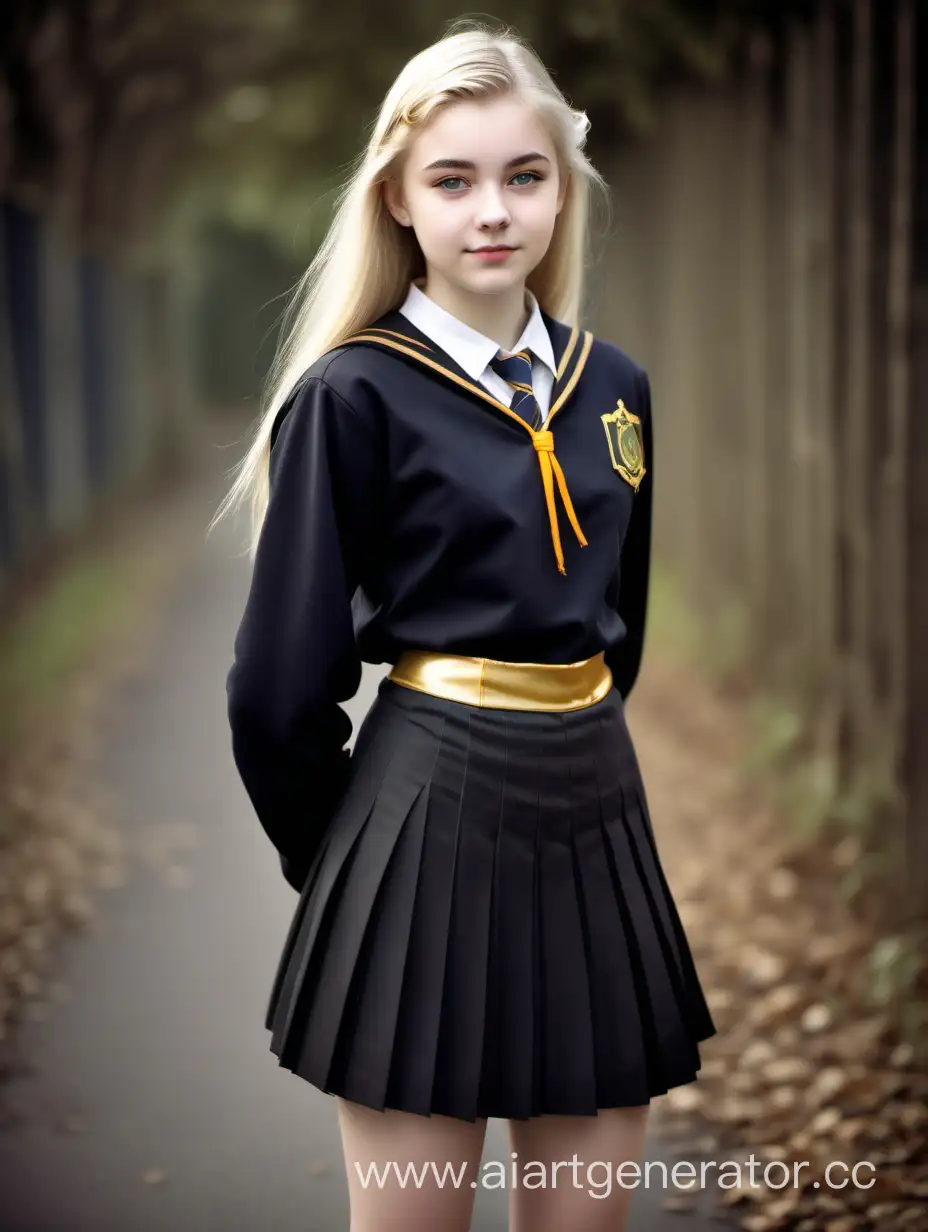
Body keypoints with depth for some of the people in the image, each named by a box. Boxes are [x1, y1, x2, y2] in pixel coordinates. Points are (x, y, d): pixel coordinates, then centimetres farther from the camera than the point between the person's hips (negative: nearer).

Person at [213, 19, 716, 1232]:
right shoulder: (354, 395, -9)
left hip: (595, 817, 5)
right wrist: (340, 858, 3)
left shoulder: (613, 388, 7)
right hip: (429, 819, -5)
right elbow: (282, 682, -6)